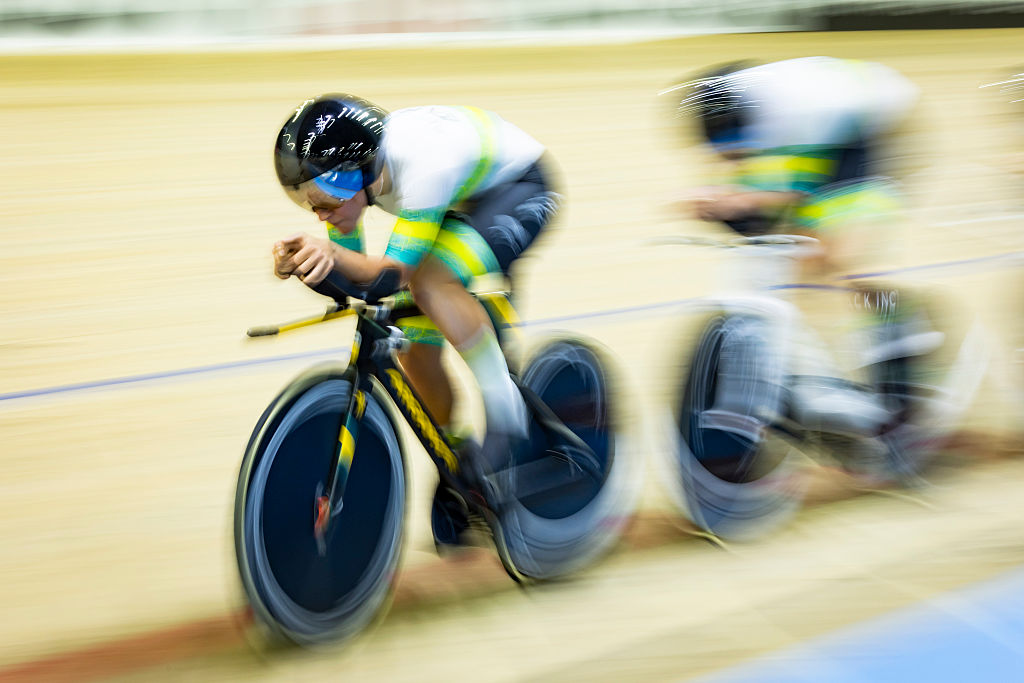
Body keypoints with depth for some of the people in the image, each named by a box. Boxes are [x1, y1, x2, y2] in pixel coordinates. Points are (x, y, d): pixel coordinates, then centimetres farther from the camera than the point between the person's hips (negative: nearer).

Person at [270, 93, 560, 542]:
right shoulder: (337, 170, -18)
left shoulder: (424, 164, -40)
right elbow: (353, 263, -16)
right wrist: (308, 257, -38)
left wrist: (331, 253, -57)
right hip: (462, 204, 8)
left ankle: (505, 409, -21)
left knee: (431, 282, -34)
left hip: (520, 191, -8)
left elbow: (395, 271, -39)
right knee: (416, 351, -3)